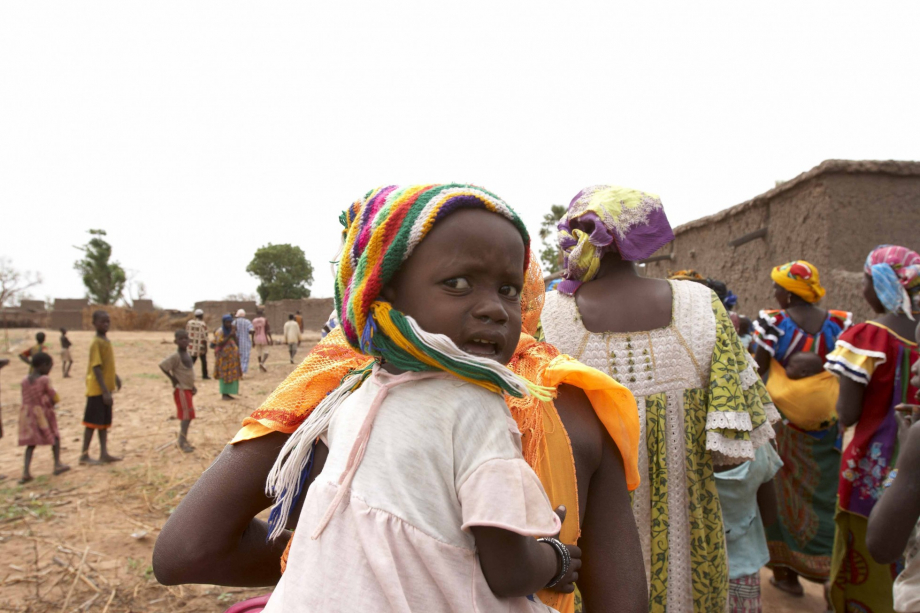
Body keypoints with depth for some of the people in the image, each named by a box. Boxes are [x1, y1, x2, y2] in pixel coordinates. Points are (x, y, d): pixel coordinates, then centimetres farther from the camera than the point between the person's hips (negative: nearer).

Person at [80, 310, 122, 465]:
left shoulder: (106, 341, 10)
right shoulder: (96, 343, -17)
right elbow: (96, 368, -21)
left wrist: (115, 377, 17)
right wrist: (105, 391, -22)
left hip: (106, 389, 9)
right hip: (97, 389, -9)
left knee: (104, 422, 11)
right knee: (93, 422, -2)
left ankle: (104, 453, 15)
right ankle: (84, 455, 7)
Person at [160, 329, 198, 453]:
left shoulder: (187, 354, 9)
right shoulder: (176, 356, -18)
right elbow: (162, 365, -23)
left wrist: (192, 385, 11)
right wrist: (173, 379, -17)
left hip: (188, 389, 9)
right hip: (181, 389, -9)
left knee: (188, 415, 13)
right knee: (187, 415, -9)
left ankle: (183, 440, 22)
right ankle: (182, 442, -3)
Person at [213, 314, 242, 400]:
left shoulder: (230, 330, 13)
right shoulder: (220, 331, -9)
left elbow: (235, 342, 12)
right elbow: (219, 343, -19)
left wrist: (234, 334, -4)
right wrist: (229, 336, -25)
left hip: (231, 356, 8)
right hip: (224, 356, -8)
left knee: (231, 375, 6)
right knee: (224, 375, -7)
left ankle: (227, 393, 12)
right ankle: (223, 394, -3)